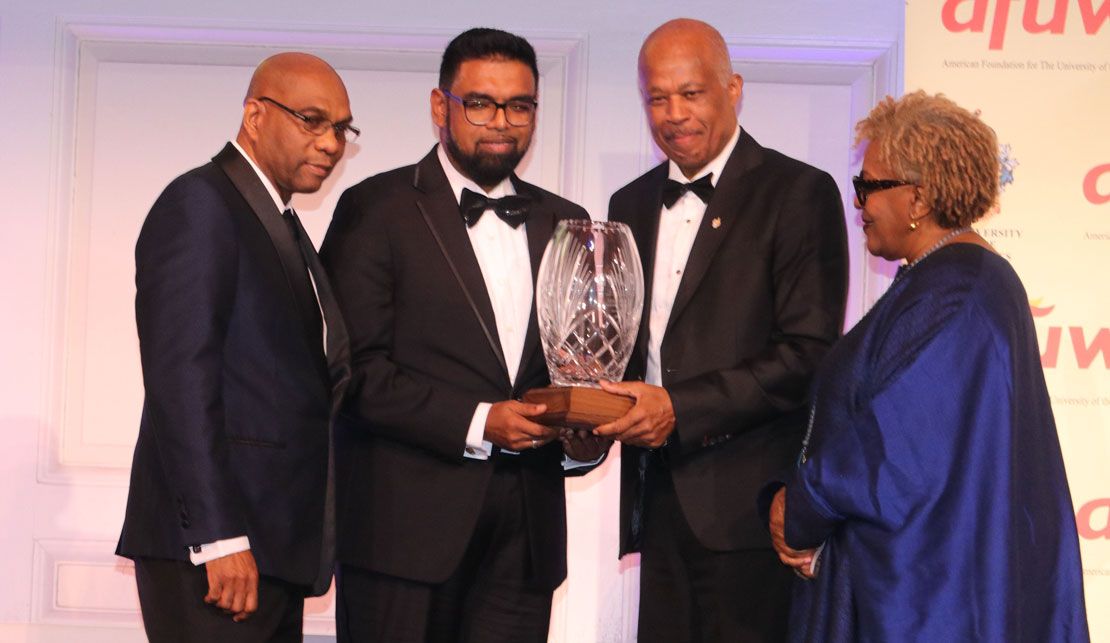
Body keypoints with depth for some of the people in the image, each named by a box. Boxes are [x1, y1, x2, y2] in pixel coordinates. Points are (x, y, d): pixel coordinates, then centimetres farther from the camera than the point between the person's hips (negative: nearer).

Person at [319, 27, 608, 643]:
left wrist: (586, 429, -2)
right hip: (404, 522, -4)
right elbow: (356, 366, -8)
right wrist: (476, 423, -15)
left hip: (526, 527, 4)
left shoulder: (564, 222, 16)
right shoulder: (376, 210, -1)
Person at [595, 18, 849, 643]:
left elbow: (810, 352, -12)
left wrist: (679, 408, -17)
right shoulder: (632, 206, 17)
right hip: (660, 498, 6)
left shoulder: (800, 193, -4)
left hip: (746, 503, -6)